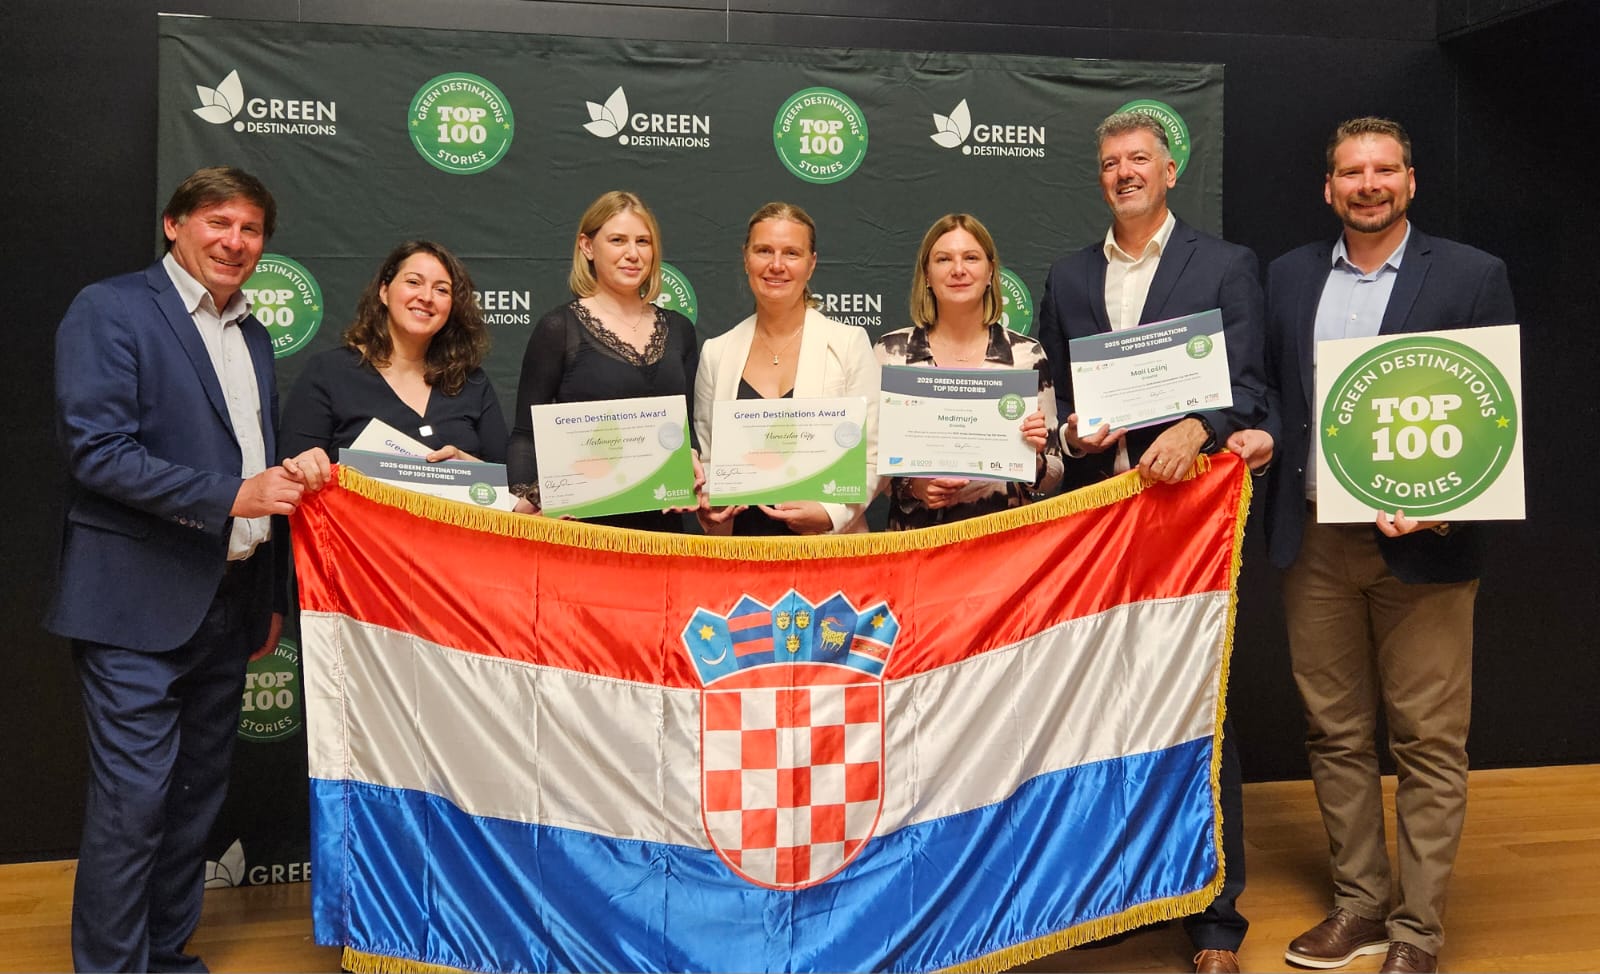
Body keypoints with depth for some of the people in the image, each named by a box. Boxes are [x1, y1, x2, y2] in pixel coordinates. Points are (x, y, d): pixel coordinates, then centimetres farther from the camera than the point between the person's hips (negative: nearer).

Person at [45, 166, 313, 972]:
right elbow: (97, 451, -17)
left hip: (228, 601, 7)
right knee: (132, 800, -3)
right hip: (139, 603, -7)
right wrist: (228, 497, -21)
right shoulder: (109, 310, -6)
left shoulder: (252, 337, 16)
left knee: (197, 792, 14)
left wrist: (268, 596, 20)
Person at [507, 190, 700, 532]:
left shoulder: (679, 330, 9)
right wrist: (526, 497, -22)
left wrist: (691, 464, -8)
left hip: (662, 520, 4)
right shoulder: (558, 329, -4)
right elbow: (526, 434, -5)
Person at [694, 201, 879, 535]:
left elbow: (871, 457, -2)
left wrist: (832, 513, -17)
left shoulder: (850, 343, 1)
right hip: (739, 541, 2)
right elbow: (704, 457, 13)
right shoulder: (716, 353, 8)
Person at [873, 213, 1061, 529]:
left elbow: (1051, 477, 10)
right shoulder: (893, 352, 4)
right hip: (919, 535, -1)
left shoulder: (1026, 355, 4)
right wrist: (912, 486, -10)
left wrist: (1034, 455, -10)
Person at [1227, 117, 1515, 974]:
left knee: (1428, 743, 4)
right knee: (1335, 734, 12)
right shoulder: (1289, 276, 10)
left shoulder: (1472, 276, -1)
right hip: (1314, 542, 4)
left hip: (1420, 544, -3)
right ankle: (1360, 903, 27)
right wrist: (1263, 434, -5)